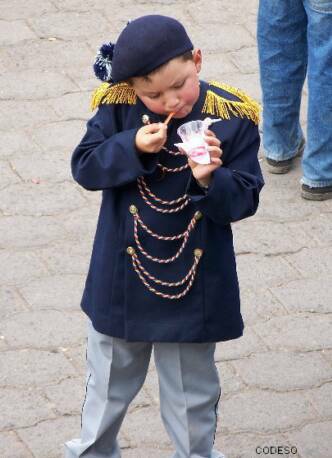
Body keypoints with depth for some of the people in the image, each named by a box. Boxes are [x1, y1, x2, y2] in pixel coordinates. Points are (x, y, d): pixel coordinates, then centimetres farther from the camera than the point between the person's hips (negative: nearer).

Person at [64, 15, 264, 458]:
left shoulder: (233, 118, -15)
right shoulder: (118, 107, -13)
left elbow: (244, 200, -12)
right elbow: (84, 167, -13)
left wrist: (211, 180, -32)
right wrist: (133, 147, -28)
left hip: (194, 284, -1)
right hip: (122, 280, 1)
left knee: (192, 388, 16)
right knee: (111, 375, 23)